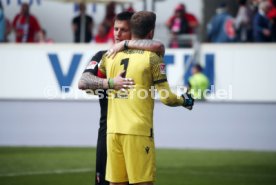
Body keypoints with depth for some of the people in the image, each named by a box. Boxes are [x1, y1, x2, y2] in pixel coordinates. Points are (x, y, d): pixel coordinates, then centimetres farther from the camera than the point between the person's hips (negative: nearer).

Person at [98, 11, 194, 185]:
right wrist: (185, 100, 14)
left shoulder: (110, 56, 10)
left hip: (113, 130, 5)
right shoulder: (152, 58, -4)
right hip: (138, 131, -5)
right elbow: (166, 98, -5)